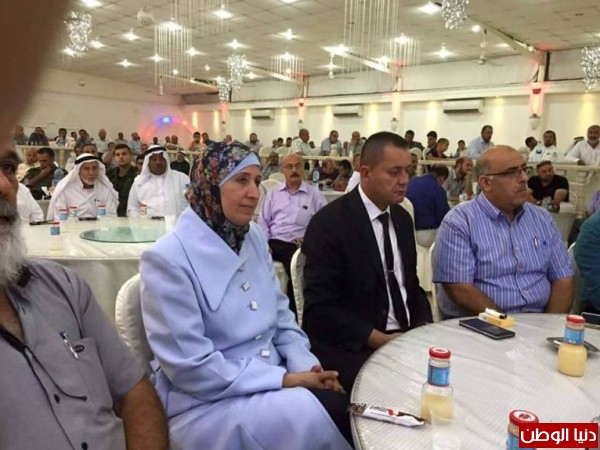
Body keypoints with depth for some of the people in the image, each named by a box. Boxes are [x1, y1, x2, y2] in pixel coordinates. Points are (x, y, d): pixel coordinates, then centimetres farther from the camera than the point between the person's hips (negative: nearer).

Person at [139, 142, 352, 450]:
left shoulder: (253, 238, 3)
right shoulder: (168, 258, -19)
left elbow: (280, 315, 9)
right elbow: (192, 369, -20)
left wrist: (305, 365, -9)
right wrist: (284, 379, -19)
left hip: (273, 381, 6)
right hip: (205, 404, -6)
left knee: (342, 403, -14)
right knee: (312, 412, -23)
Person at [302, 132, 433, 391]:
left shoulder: (402, 218, 8)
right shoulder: (329, 223, -14)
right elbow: (321, 307, -16)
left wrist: (424, 328, -3)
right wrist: (380, 340, -20)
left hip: (406, 336, 7)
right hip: (350, 347, -7)